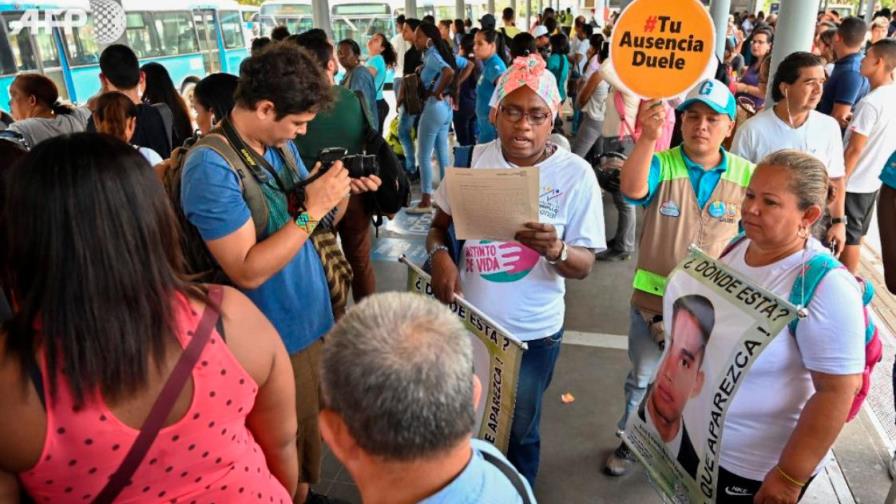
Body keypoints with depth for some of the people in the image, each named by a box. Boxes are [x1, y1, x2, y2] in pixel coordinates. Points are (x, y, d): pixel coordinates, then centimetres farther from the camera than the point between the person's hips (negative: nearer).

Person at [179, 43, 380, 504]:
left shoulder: (281, 145, 2)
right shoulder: (210, 166, -22)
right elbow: (247, 271, -26)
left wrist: (342, 194, -9)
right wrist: (312, 210, -26)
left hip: (309, 317, 8)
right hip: (273, 339, -8)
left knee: (310, 428, 25)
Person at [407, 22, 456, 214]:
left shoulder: (431, 56, -13)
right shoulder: (436, 54, 13)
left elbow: (449, 72, -33)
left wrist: (438, 92, -19)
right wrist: (450, 90, 13)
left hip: (433, 107, -10)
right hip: (445, 107, 10)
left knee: (423, 156, -3)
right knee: (442, 154, 13)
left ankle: (426, 201, 0)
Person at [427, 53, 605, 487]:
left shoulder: (575, 174, -12)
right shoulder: (473, 160, -5)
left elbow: (584, 266, -11)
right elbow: (440, 224, 4)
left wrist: (556, 249, -33)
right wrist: (439, 254, -18)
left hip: (532, 332, -2)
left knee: (518, 433, 19)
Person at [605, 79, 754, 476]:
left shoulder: (747, 176, -7)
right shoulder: (661, 165, -14)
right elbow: (632, 189, -38)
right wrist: (648, 138, -52)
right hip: (652, 297, -1)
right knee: (642, 377, 18)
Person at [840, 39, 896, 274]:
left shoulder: (870, 102, -21)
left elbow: (854, 150, -20)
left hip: (854, 182, -8)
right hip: (873, 180, 8)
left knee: (848, 237, 3)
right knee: (856, 235, 18)